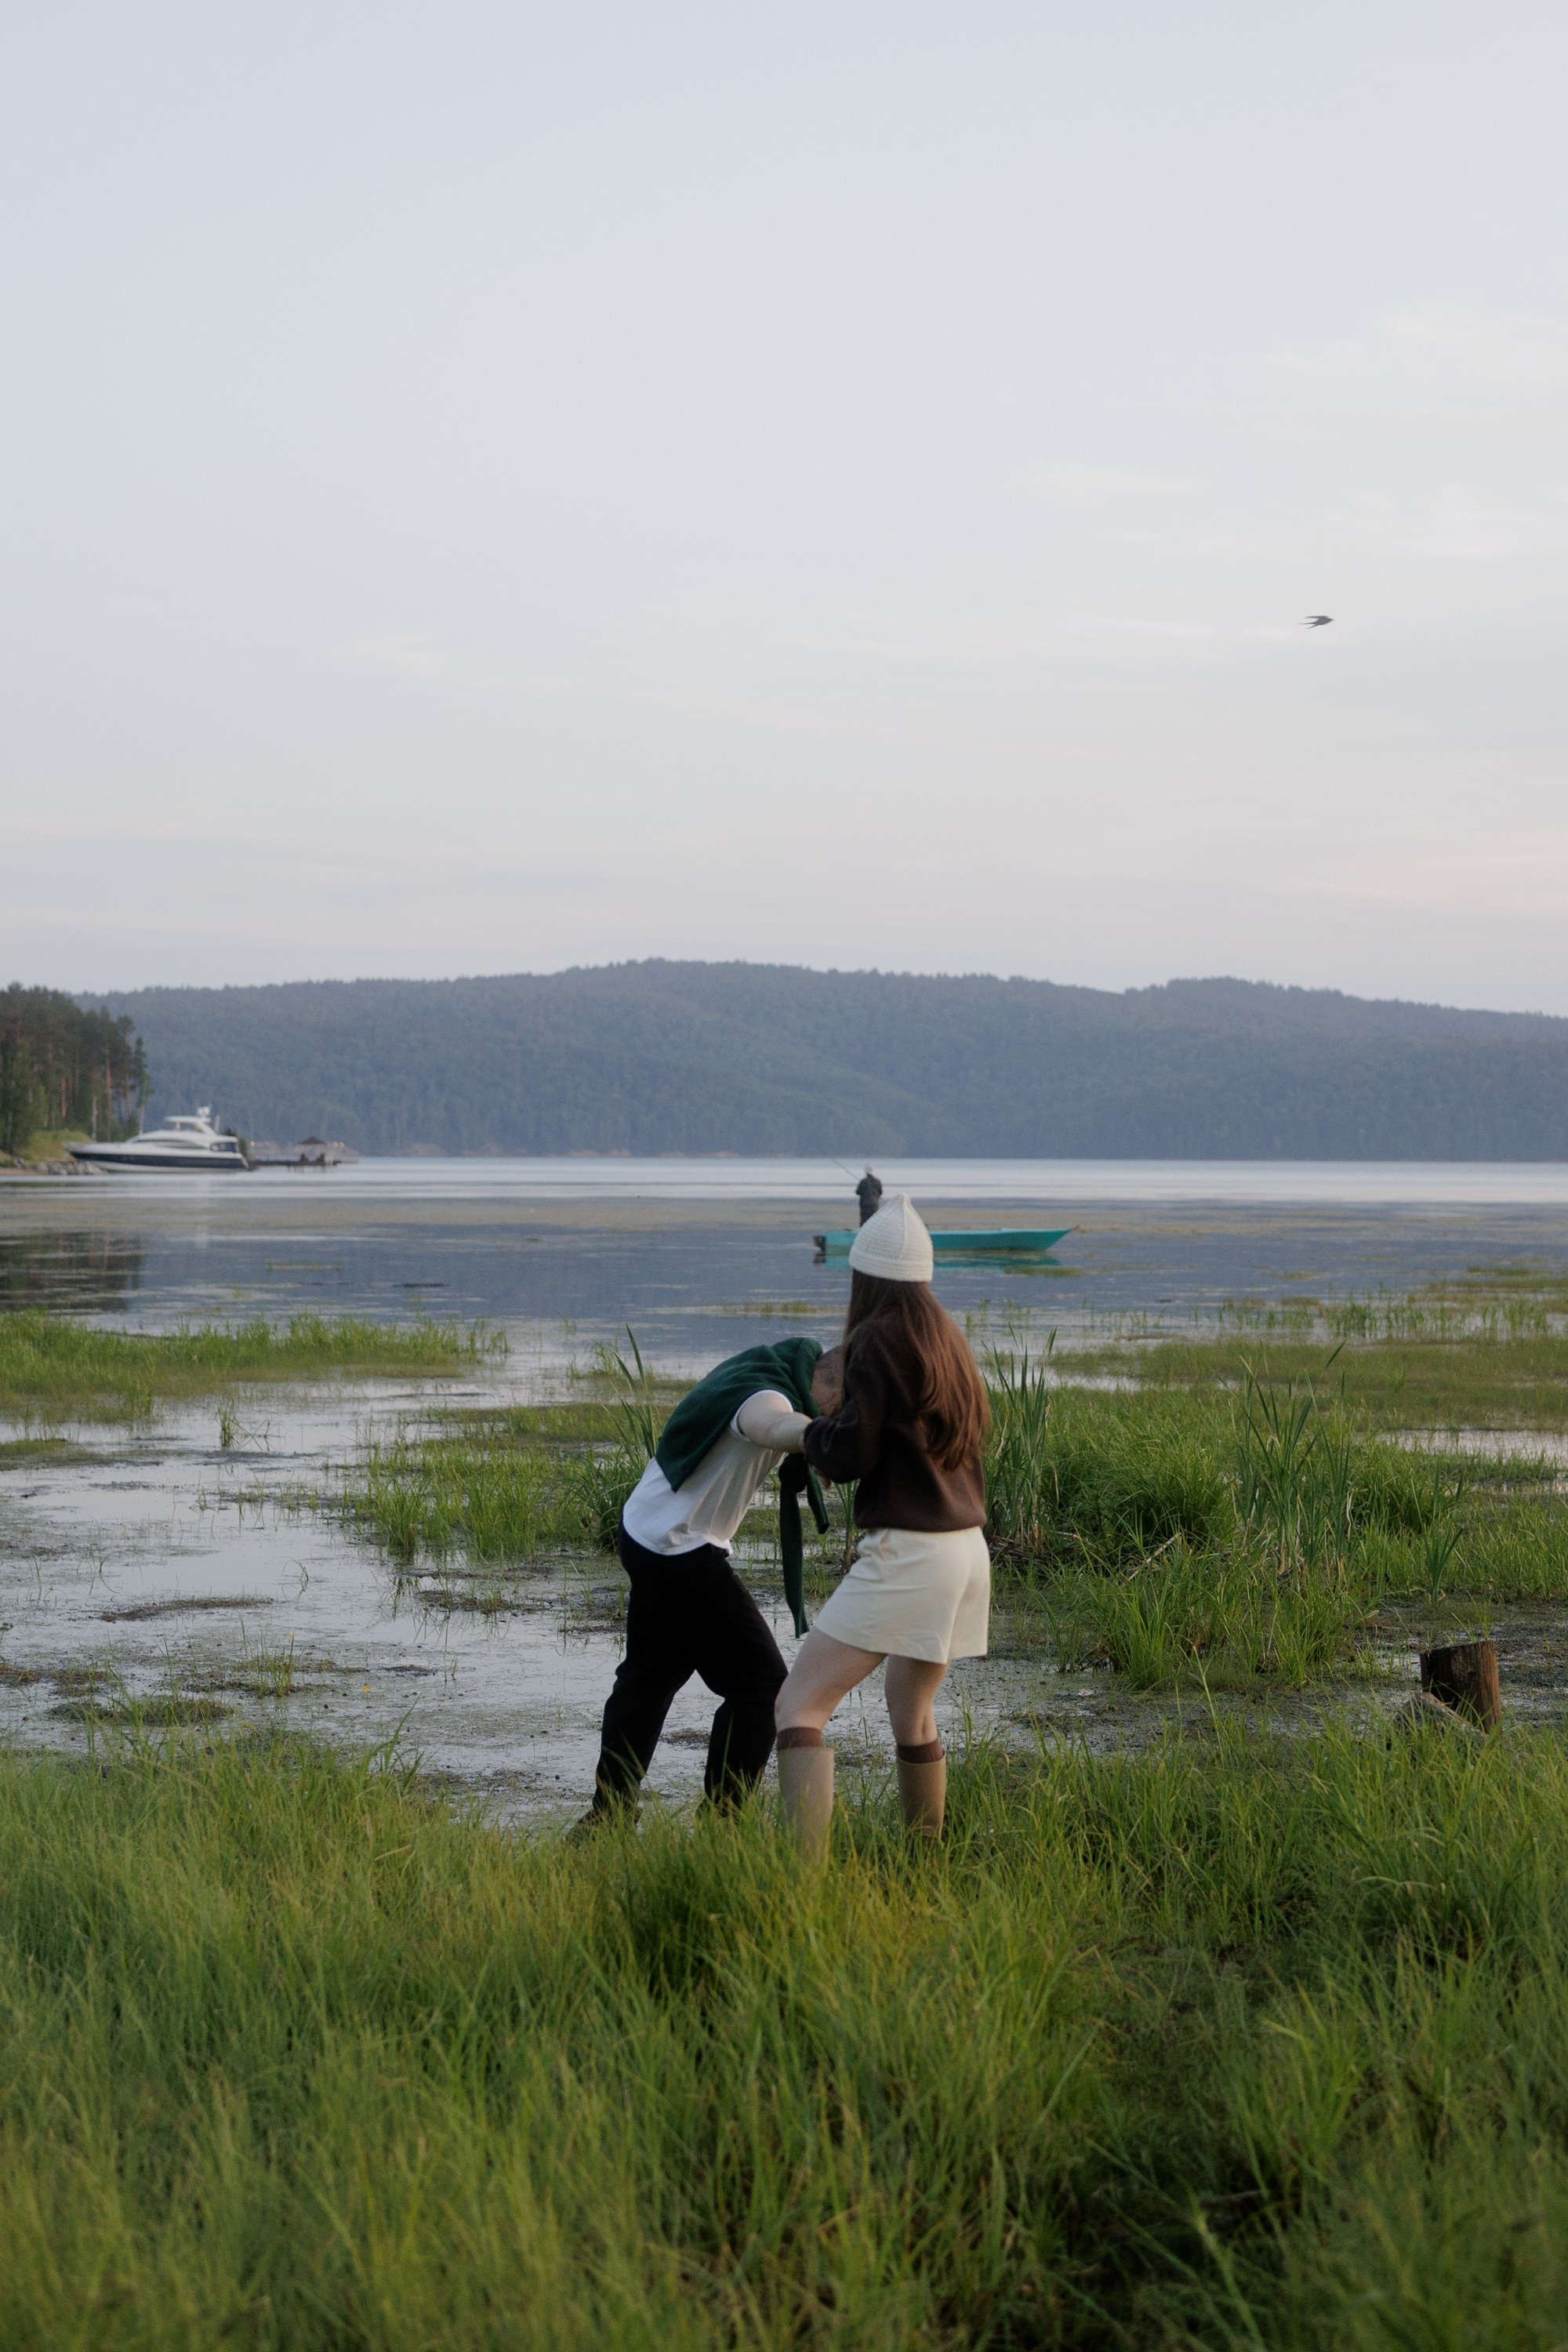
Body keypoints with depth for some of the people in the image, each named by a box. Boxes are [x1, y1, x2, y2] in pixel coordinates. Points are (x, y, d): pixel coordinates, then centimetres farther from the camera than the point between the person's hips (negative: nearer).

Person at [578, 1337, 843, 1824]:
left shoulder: (768, 1367, 2)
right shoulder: (764, 1398, -27)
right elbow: (784, 1429, -52)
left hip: (646, 1530, 11)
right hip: (681, 1551, -11)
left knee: (649, 1677, 23)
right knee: (759, 1682, -8)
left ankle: (606, 1814, 34)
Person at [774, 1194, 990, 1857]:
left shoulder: (877, 1341, -9)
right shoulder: (948, 1341, 13)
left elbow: (852, 1453, -12)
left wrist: (810, 1434, 8)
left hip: (905, 1553, -9)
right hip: (965, 1550, 9)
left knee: (798, 1704, -10)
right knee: (911, 1707, 28)